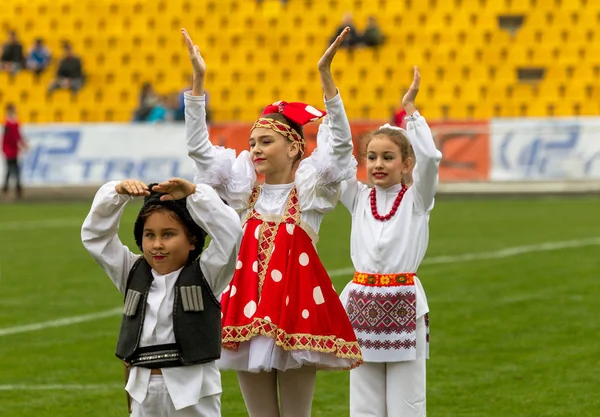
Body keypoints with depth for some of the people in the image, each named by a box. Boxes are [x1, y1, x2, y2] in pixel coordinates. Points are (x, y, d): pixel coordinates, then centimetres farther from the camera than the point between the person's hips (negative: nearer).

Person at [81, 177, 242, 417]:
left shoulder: (205, 276, -4)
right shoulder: (133, 274, 9)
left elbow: (229, 230, -16)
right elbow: (94, 235, 8)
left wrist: (194, 193, -21)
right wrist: (117, 193, -5)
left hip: (194, 391, -4)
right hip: (144, 391, 4)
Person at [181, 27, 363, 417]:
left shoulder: (310, 190, -2)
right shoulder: (244, 188, 7)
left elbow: (341, 144, -15)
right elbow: (199, 147, 3)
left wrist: (326, 75, -24)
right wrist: (198, 80, -6)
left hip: (296, 307, -4)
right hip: (249, 309, 4)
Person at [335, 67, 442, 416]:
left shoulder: (416, 199, 0)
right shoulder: (359, 198, 8)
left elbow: (430, 158, -17)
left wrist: (410, 109, -18)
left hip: (404, 305, -3)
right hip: (363, 304, 3)